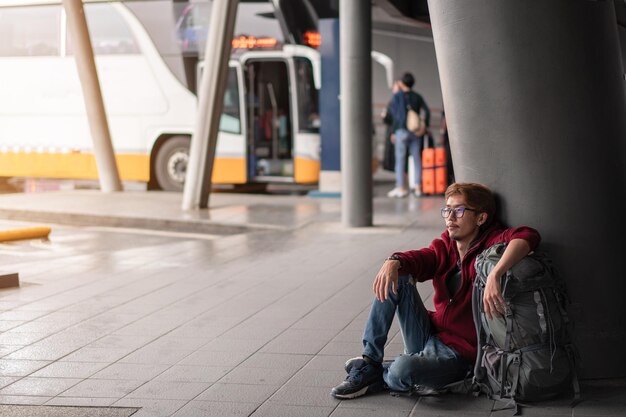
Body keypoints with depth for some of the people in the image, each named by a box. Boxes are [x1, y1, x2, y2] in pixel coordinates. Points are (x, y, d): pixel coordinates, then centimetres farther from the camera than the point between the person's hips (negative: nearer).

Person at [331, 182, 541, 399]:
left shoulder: (490, 243, -11)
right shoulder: (445, 246, 7)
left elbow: (528, 236, -32)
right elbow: (421, 258, -13)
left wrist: (495, 275, -46)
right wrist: (394, 261, -36)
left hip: (460, 352, -7)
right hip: (429, 336, 7)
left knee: (402, 370, -35)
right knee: (396, 277, -6)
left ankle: (375, 374, 3)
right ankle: (369, 360, -6)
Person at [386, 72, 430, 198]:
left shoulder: (397, 96, 1)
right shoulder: (417, 97, 11)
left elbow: (394, 113, -2)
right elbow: (427, 111, 5)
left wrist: (394, 132, 3)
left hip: (401, 130, -3)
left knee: (400, 159, -1)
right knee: (417, 159, 6)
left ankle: (401, 188, -3)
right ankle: (418, 187, 6)